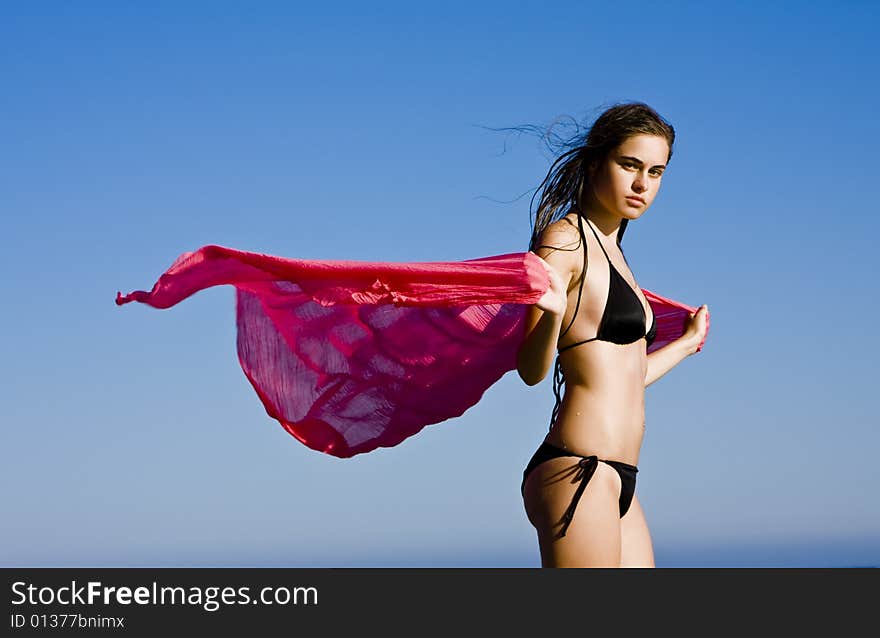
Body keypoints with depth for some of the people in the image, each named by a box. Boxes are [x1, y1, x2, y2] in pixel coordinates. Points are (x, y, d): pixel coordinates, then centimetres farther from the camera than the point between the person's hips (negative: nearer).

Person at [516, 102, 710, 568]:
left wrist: (686, 342, 40)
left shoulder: (610, 249, 20)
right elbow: (532, 370, -12)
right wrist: (552, 312, -32)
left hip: (617, 481, 9)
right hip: (579, 473, -9)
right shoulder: (565, 240, -6)